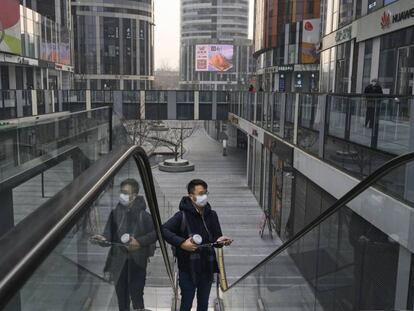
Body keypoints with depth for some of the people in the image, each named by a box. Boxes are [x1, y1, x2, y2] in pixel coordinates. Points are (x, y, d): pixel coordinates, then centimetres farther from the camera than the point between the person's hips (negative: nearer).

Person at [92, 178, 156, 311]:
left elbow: (155, 233, -4)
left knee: (136, 296, -3)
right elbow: (109, 235, 1)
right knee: (122, 298, 14)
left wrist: (140, 242, -16)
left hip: (137, 262, -3)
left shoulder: (143, 214, -8)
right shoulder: (115, 213, 1)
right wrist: (103, 239, -20)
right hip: (119, 262, 3)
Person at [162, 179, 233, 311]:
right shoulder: (182, 216, -12)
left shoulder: (212, 215, 3)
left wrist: (221, 241, -13)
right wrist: (181, 243, -24)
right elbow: (163, 230, -16)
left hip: (207, 269, 5)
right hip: (188, 270, -4)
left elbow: (216, 239, 10)